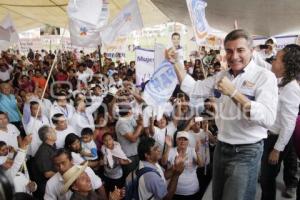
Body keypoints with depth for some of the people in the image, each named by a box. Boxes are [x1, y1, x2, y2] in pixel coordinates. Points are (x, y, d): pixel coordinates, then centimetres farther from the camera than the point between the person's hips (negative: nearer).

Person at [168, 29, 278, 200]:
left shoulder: (264, 76, -14)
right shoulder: (221, 76, 7)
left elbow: (268, 118, -27)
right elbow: (192, 88, 7)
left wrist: (233, 93, -30)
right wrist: (175, 63, -1)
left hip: (246, 152, -6)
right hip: (221, 148, 6)